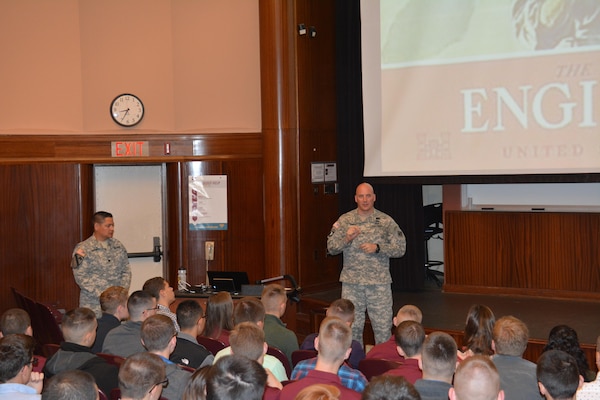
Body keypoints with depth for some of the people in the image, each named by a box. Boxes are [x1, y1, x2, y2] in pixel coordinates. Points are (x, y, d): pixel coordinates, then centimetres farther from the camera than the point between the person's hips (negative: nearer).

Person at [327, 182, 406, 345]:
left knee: (383, 327, 2)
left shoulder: (386, 221, 3)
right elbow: (331, 248, 3)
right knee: (352, 327, 7)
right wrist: (346, 239, -15)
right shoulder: (344, 220, 6)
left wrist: (377, 248, -14)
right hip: (351, 282, 1)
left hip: (379, 282, -1)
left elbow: (400, 248, -1)